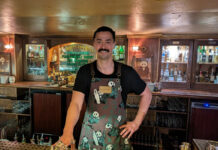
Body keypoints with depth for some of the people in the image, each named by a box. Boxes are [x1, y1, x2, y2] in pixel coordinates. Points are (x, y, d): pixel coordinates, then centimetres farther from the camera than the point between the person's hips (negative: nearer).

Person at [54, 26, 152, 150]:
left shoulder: (127, 72, -8)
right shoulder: (85, 72, -10)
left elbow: (147, 94, 4)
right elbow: (76, 104, -20)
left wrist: (137, 122, -1)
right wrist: (68, 132, -37)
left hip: (118, 136, 0)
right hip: (90, 137, 0)